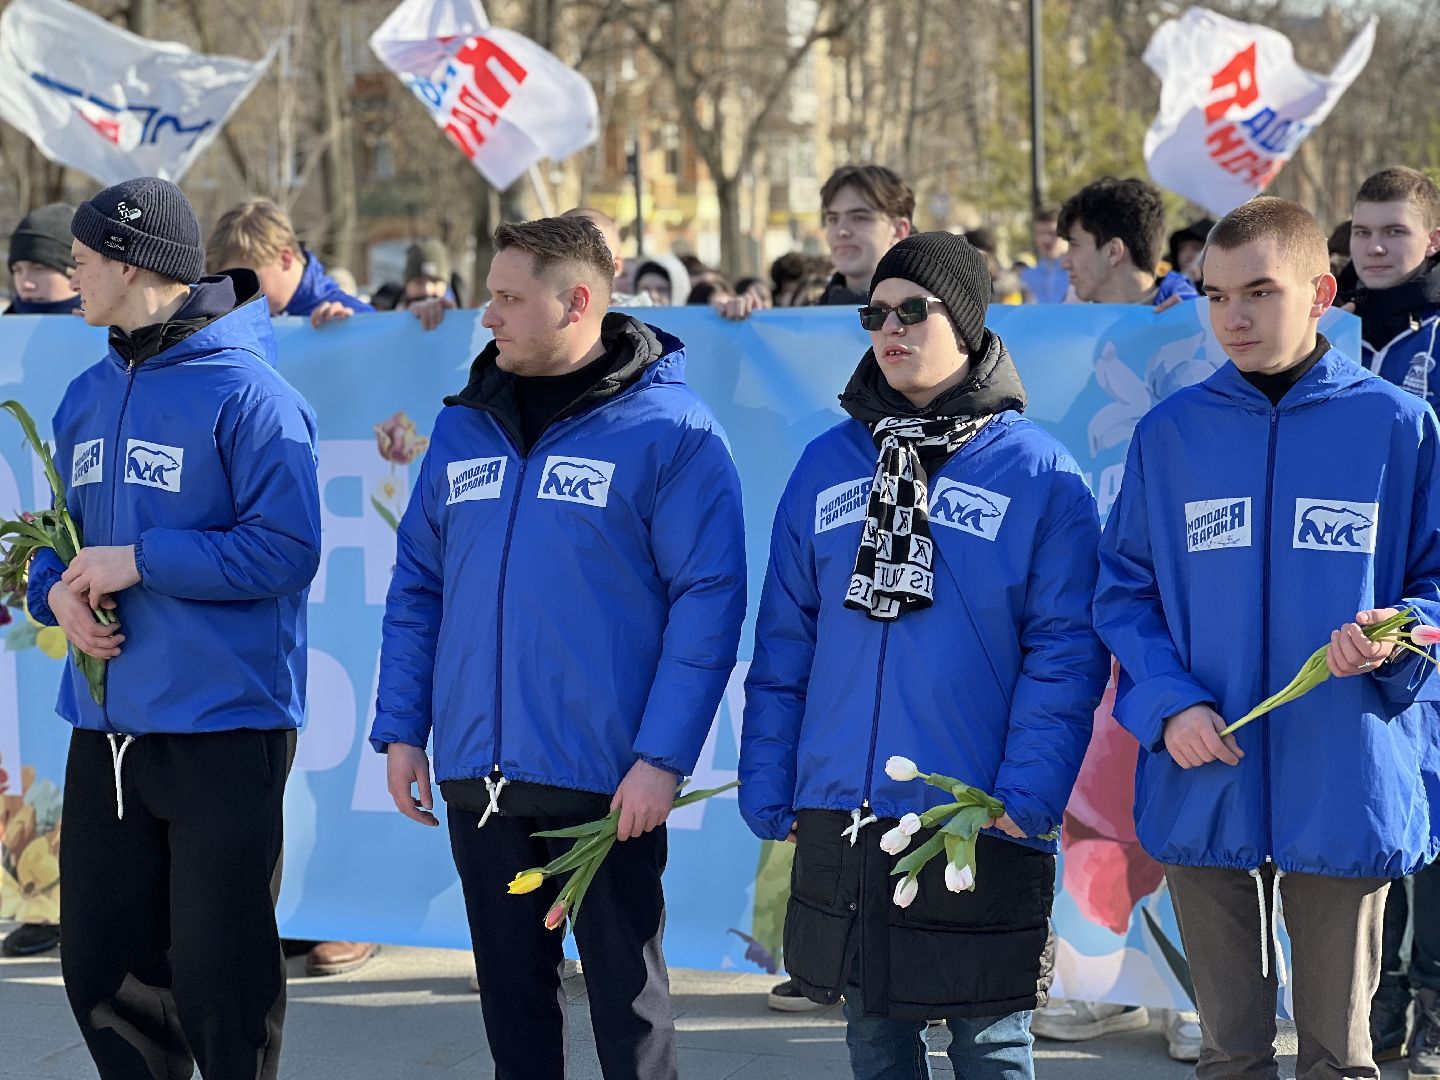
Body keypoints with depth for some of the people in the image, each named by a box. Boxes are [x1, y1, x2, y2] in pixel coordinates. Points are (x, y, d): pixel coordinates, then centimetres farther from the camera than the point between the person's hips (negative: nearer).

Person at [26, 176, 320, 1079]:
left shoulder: (246, 393, -11)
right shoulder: (87, 397, 12)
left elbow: (286, 549, -17)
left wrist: (139, 562, -17)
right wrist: (60, 590, -5)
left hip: (223, 731, -7)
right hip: (106, 730, 7)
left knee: (219, 975, 1)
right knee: (103, 966, 11)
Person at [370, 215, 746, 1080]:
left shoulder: (671, 431, -7)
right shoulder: (464, 427, 10)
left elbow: (708, 601, -11)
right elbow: (418, 587, 14)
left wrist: (662, 757, -17)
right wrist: (401, 729, 7)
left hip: (609, 782, -5)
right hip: (476, 779, 5)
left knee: (627, 992, 3)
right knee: (513, 990, 13)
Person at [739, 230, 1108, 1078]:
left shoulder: (1040, 474, -3)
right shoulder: (827, 467, 9)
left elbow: (1065, 652, -8)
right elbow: (784, 647, 10)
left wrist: (1025, 799, -16)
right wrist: (768, 794, 5)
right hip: (842, 821, 4)